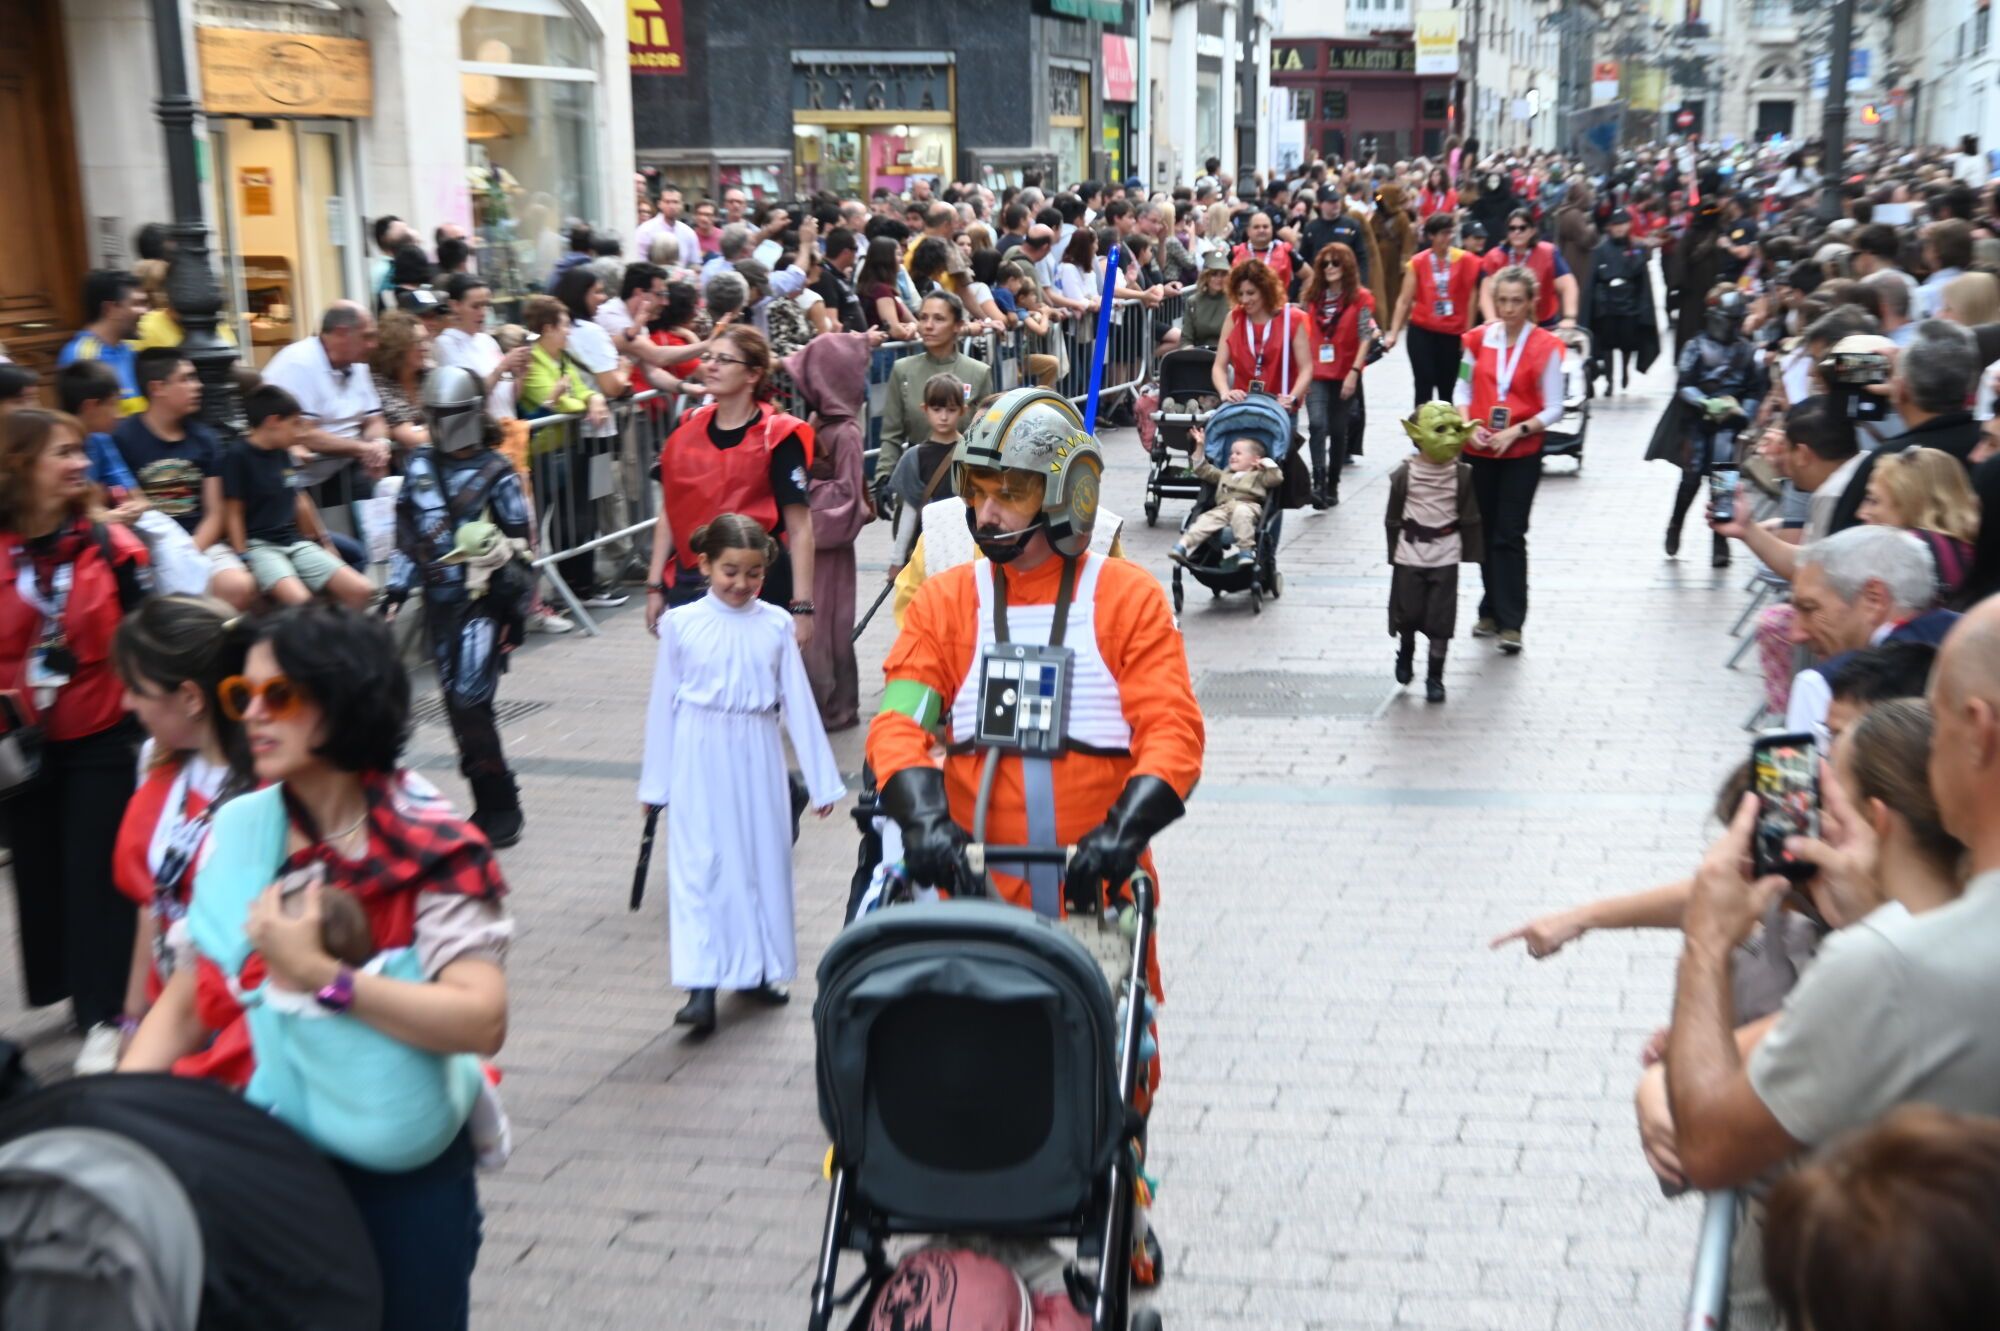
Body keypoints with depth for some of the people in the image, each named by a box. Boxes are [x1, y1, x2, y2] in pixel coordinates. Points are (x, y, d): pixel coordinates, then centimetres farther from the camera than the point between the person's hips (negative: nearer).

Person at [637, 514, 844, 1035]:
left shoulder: (775, 624, 0)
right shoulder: (681, 624, -3)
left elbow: (798, 702, 4)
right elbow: (663, 703, 3)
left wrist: (822, 779, 5)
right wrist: (655, 783, 6)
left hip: (757, 757, 2)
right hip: (699, 758, -2)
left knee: (762, 858, 9)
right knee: (699, 865, -6)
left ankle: (755, 968, 25)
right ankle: (702, 987, -8)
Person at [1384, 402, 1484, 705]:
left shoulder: (1462, 474, -2)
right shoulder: (1404, 475, -6)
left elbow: (1470, 517, 3)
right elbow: (1394, 518, 1)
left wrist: (1470, 551, 1)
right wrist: (1393, 552, 1)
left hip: (1445, 555, 0)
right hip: (1410, 553, 0)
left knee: (1441, 618, 1)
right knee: (1407, 612, 7)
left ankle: (1435, 676, 11)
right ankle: (1405, 652, 38)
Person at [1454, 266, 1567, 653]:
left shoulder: (1545, 346, -7)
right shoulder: (1480, 338, 3)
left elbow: (1553, 409, -6)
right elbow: (1463, 390, 9)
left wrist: (1515, 432, -17)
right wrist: (1469, 426, -9)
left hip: (1522, 454, -3)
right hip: (1479, 452, 3)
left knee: (1510, 536, -6)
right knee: (1486, 532, 10)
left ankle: (1511, 622, -2)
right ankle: (1492, 611, 22)